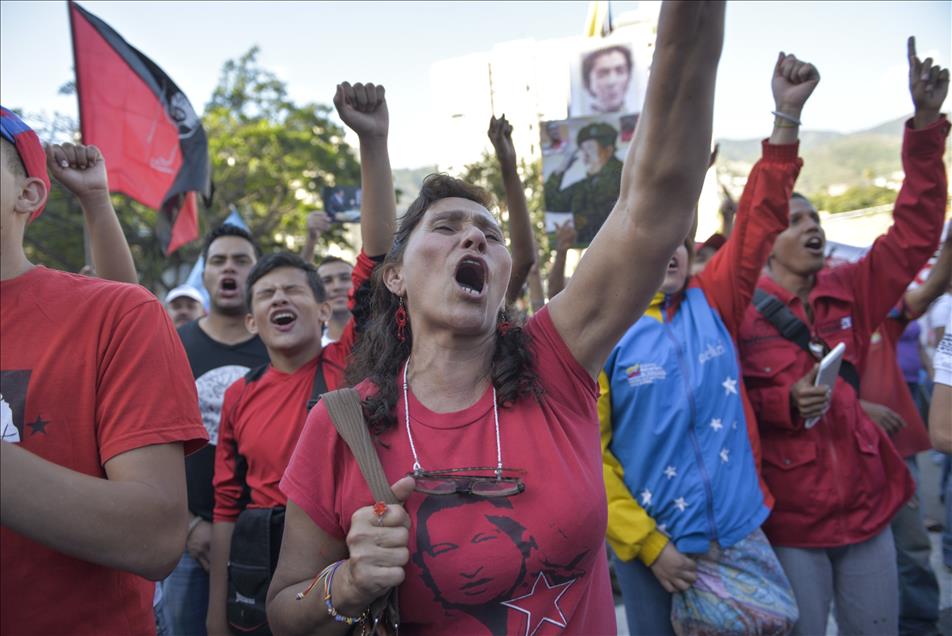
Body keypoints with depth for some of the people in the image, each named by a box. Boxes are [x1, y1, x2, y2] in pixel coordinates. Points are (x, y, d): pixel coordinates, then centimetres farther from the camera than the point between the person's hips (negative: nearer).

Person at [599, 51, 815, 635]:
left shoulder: (713, 305, 1)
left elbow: (759, 225, -2)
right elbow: (590, 452, -9)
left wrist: (787, 116, -6)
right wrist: (648, 545, -9)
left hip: (743, 536, 3)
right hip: (655, 547, -3)